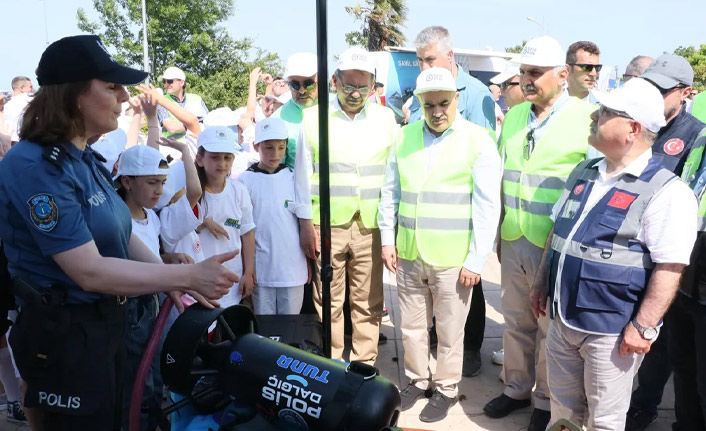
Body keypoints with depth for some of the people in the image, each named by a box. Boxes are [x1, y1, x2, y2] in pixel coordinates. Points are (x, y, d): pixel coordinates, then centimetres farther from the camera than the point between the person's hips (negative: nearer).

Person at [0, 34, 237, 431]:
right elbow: (89, 270, -28)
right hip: (64, 335, -9)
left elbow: (121, 235, 8)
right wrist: (188, 275, -26)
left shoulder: (84, 158, 5)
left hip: (106, 321, 9)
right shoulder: (35, 167, -24)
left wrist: (171, 282, -7)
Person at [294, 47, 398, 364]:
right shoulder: (314, 118, 4)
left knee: (368, 302, 7)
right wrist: (306, 225, 2)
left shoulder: (386, 118, 8)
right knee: (329, 302, 5)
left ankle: (364, 367, 21)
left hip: (371, 227, 1)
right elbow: (303, 174, 6)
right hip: (327, 224, -1)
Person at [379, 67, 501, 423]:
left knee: (449, 332, 10)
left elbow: (488, 207, -8)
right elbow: (390, 192, 12)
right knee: (411, 326, 17)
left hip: (452, 259, -4)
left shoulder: (478, 141, -7)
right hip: (409, 254, 4)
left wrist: (476, 261, -10)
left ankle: (446, 389, 31)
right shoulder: (405, 137, 6)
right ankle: (417, 380, 38)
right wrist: (387, 240, 7)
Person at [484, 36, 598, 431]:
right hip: (514, 243, 5)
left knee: (551, 328, 9)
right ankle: (517, 388, 35)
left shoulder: (587, 118, -10)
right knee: (517, 321, 16)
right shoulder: (513, 117, 9)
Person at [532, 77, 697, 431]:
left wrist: (643, 327, -20)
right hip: (562, 319, 7)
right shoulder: (583, 173, 8)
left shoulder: (665, 191, -16)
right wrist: (542, 282, 16)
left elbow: (669, 268, -18)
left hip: (611, 331, -6)